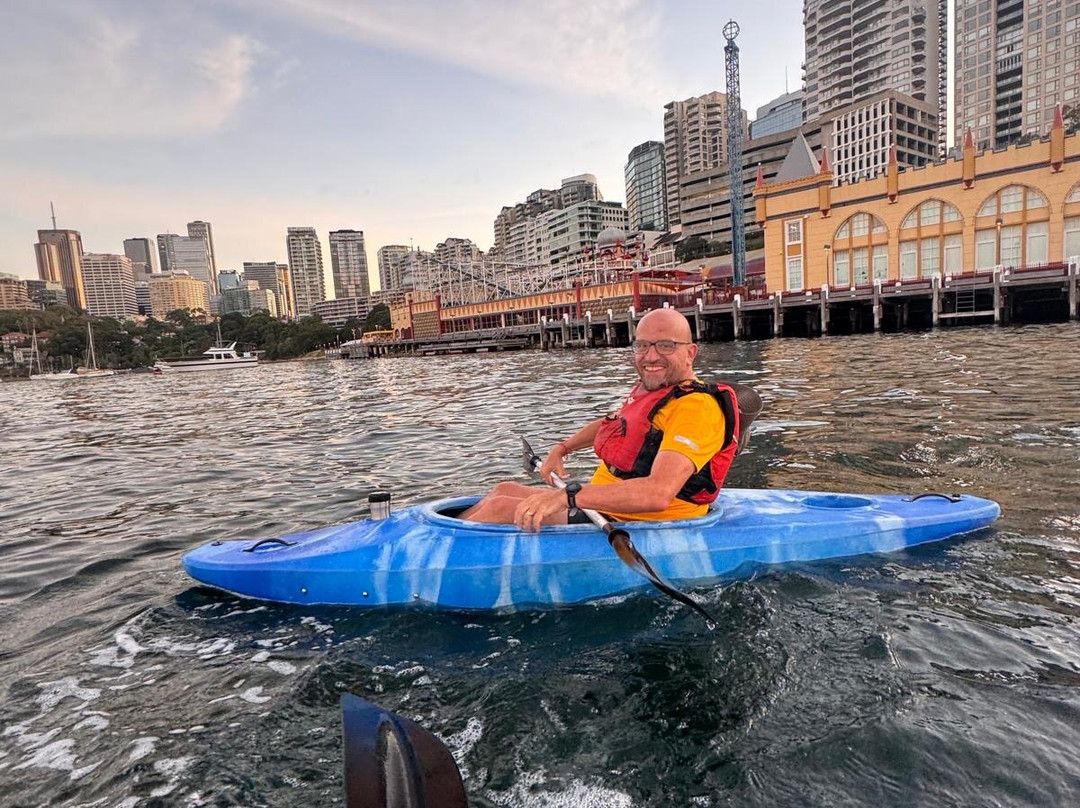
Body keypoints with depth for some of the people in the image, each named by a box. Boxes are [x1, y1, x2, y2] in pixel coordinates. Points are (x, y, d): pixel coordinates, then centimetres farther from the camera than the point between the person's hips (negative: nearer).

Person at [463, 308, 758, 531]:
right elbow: (611, 423, 32)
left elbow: (658, 492, -35)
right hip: (602, 511, 10)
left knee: (500, 508, -16)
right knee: (505, 490, 11)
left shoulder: (697, 407, -21)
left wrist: (566, 497, -38)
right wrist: (561, 448, 22)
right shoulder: (648, 391, 10)